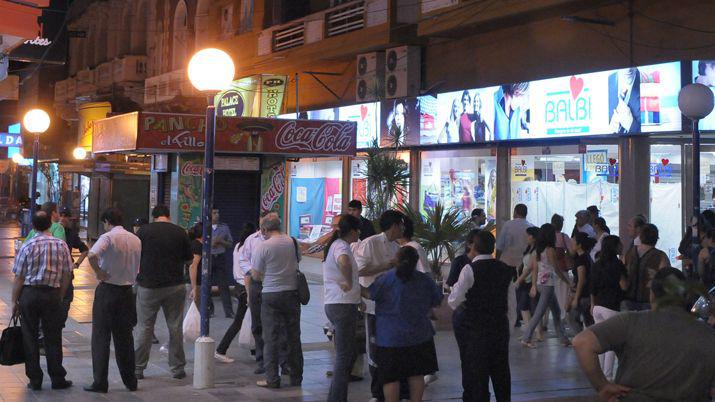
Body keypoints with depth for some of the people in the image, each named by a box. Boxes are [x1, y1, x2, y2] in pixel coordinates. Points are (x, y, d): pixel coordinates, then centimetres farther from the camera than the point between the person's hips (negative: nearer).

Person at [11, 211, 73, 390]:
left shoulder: (27, 246, -6)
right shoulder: (61, 245, 0)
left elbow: (19, 277, -5)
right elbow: (66, 275, 2)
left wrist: (14, 301, 3)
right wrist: (60, 297, 13)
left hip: (29, 294, -1)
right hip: (52, 294, 1)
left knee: (30, 337, 7)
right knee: (53, 338, 8)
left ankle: (34, 380, 10)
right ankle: (57, 379, 12)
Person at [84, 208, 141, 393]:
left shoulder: (108, 237, -12)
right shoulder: (136, 240, 7)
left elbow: (92, 255, -30)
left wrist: (98, 272, -17)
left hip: (107, 290, -5)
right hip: (127, 291, 6)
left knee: (101, 337, 2)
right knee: (124, 337, 14)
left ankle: (100, 382, 3)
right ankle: (130, 381, 18)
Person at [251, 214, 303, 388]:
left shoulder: (263, 247, -12)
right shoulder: (293, 242, 1)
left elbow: (255, 275, -10)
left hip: (271, 294, -4)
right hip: (292, 292, 4)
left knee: (271, 338, 2)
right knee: (293, 336, 12)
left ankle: (272, 379, 2)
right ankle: (296, 377, 19)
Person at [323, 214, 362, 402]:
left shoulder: (334, 244, 17)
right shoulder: (342, 246, -15)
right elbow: (344, 262, -40)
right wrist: (350, 283, -27)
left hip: (333, 305, 10)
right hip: (343, 305, -10)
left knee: (349, 353, 16)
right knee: (344, 356, -5)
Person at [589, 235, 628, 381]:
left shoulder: (596, 265, 10)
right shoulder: (616, 264, -11)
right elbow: (624, 286, -15)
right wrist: (625, 273, 1)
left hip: (597, 307, 7)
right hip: (612, 308, -7)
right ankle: (608, 376, -2)